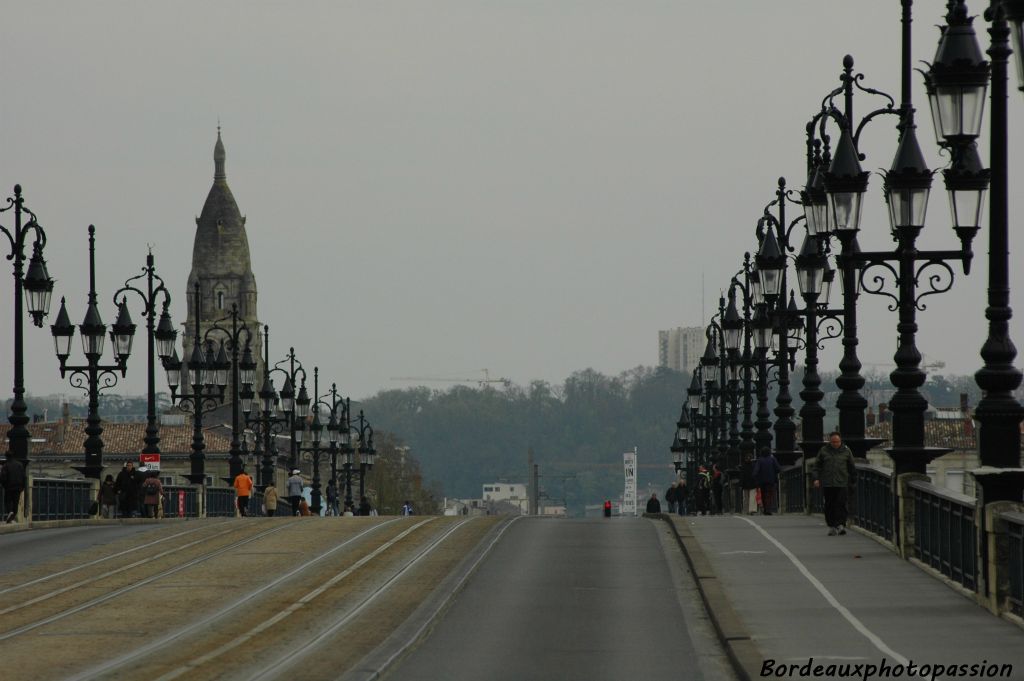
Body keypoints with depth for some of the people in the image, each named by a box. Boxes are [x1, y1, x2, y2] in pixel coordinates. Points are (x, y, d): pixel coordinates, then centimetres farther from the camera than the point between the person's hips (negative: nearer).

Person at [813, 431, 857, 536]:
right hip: (827, 484, 1)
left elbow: (852, 468, 14)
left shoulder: (846, 451, 7)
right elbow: (816, 466, 9)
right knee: (829, 505, 1)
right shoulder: (824, 451, 7)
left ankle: (841, 525, -12)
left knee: (840, 504, -11)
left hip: (841, 483, -1)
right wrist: (816, 478, -3)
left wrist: (853, 481, 14)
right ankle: (831, 526, 7)